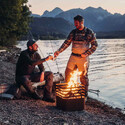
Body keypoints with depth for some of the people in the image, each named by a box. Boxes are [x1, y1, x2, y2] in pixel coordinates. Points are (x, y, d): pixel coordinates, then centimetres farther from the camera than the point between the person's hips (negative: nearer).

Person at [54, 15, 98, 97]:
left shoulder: (89, 32, -4)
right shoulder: (73, 32, 7)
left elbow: (95, 45, -3)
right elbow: (66, 43, 4)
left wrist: (86, 54, -13)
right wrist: (59, 51, -8)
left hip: (83, 58, -4)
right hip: (73, 57, 4)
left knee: (83, 76, 3)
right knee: (68, 74, 4)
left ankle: (85, 95, 18)